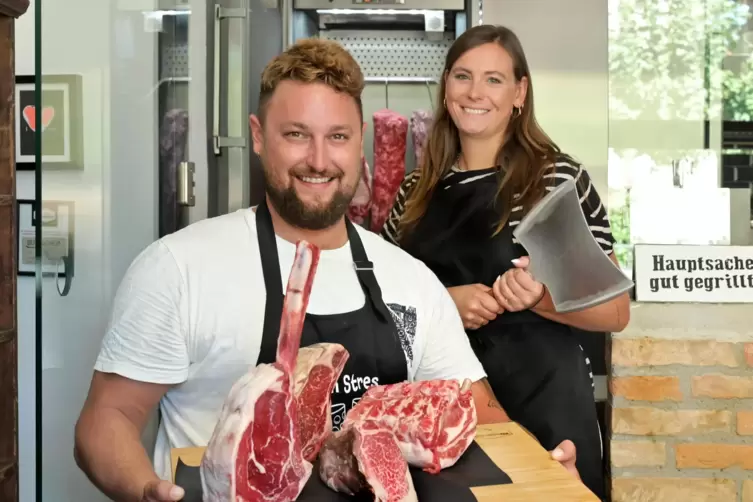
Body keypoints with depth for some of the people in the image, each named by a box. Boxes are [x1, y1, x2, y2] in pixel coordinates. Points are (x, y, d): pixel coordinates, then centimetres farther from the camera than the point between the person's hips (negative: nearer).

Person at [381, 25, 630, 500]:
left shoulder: (559, 176, -7)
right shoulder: (418, 186, 5)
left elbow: (616, 311, -5)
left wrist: (539, 298, -23)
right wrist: (442, 301, -11)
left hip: (539, 399, -3)